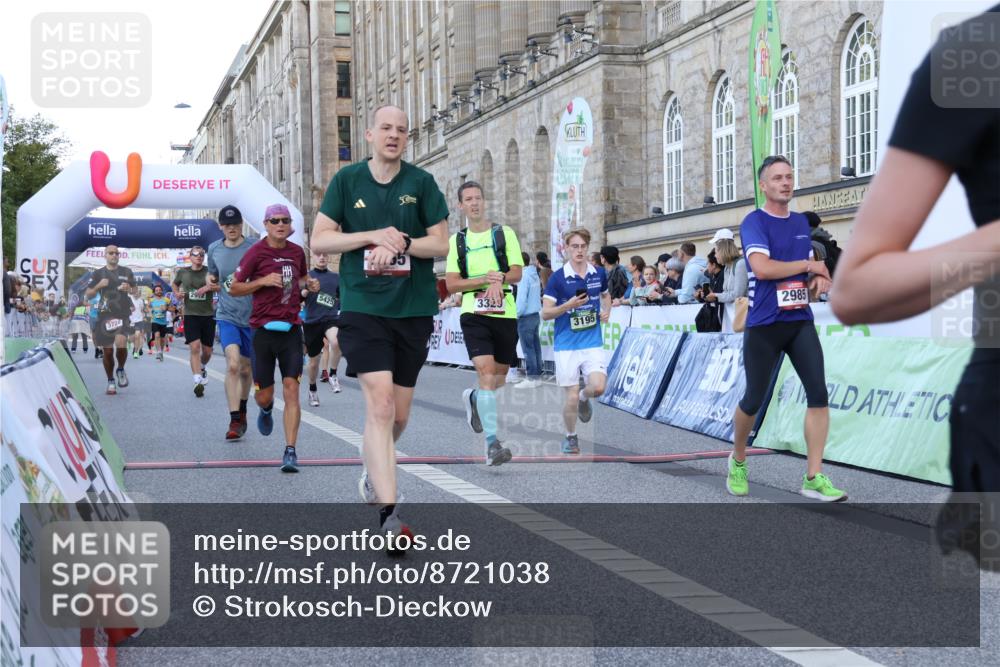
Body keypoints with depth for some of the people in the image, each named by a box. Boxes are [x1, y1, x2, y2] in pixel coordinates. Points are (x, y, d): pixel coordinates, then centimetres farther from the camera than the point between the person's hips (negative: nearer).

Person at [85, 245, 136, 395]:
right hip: (104, 314, 1)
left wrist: (129, 288, -5)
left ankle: (121, 370, 4)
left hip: (122, 314, -1)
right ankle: (111, 382, 19)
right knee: (107, 351, 4)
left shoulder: (126, 272, 10)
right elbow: (88, 295, 9)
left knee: (120, 343, -24)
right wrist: (99, 286, -9)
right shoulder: (98, 274, 9)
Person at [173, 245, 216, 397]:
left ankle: (202, 368, 43)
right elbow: (175, 284, 25)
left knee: (207, 351, 9)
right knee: (195, 347, -17)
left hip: (208, 315, 1)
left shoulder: (209, 272, 1)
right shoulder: (183, 272, 7)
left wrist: (209, 288, -27)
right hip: (190, 315, -1)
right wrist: (177, 293, 4)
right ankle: (198, 382, -22)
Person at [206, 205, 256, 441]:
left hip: (252, 317, -1)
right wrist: (211, 283, -1)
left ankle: (242, 411, 37)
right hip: (227, 316, 1)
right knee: (233, 364, -18)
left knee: (246, 369, 13)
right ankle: (235, 421, -15)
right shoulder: (214, 250, 4)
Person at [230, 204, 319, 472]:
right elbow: (234, 288, -2)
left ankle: (290, 451, -10)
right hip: (264, 329, -2)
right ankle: (266, 410, 44)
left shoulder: (297, 251, 8)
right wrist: (263, 281, -16)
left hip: (291, 329, 2)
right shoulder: (256, 252, -4)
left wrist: (310, 283, 5)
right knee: (263, 396, 5)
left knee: (291, 388, -10)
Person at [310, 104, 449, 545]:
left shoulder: (422, 183, 5)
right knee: (379, 402, -17)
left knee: (398, 414, 10)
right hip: (362, 307, -2)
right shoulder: (346, 180, 4)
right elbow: (319, 240, 1)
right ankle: (388, 514, -18)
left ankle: (374, 475, 41)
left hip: (414, 310, 3)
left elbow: (441, 244, 3)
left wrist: (401, 242, -15)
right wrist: (373, 235, -12)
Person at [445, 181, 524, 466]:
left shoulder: (505, 233, 6)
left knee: (499, 378, 10)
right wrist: (485, 279, -13)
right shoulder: (457, 240, 9)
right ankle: (492, 443, -20)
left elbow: (517, 272, 0)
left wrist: (499, 280, -22)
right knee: (486, 371, -18)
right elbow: (451, 284, 3)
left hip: (505, 314, 1)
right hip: (474, 314, -1)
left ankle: (474, 398, 46)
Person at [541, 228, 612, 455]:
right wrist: (569, 305, -22)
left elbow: (606, 295, 25)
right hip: (566, 346, -2)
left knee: (598, 387, -17)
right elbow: (545, 313, -8)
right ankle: (571, 437, 24)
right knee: (571, 397, -2)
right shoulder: (558, 277, -8)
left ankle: (584, 397, 21)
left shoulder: (598, 274, 3)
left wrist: (606, 311, 5)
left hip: (593, 343, 2)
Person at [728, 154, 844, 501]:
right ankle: (738, 460, 31)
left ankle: (813, 478, -6)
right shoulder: (754, 222, -8)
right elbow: (762, 267, -23)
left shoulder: (801, 222, 13)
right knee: (753, 400, 5)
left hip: (800, 321, 5)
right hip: (764, 325, -5)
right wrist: (809, 265, -12)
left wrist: (818, 278, 1)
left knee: (818, 392, -9)